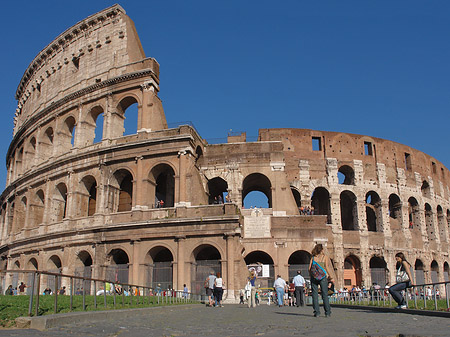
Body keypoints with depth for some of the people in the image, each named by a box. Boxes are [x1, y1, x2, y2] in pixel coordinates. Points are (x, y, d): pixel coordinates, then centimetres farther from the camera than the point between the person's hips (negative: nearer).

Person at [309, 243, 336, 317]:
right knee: (325, 294, 5)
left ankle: (317, 312, 0)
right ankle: (327, 312, 4)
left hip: (314, 277, 1)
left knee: (315, 294, 4)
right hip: (323, 277, -1)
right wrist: (331, 277, 3)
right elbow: (327, 268, -4)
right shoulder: (325, 257, 1)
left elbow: (310, 269, 1)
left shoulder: (313, 258, 4)